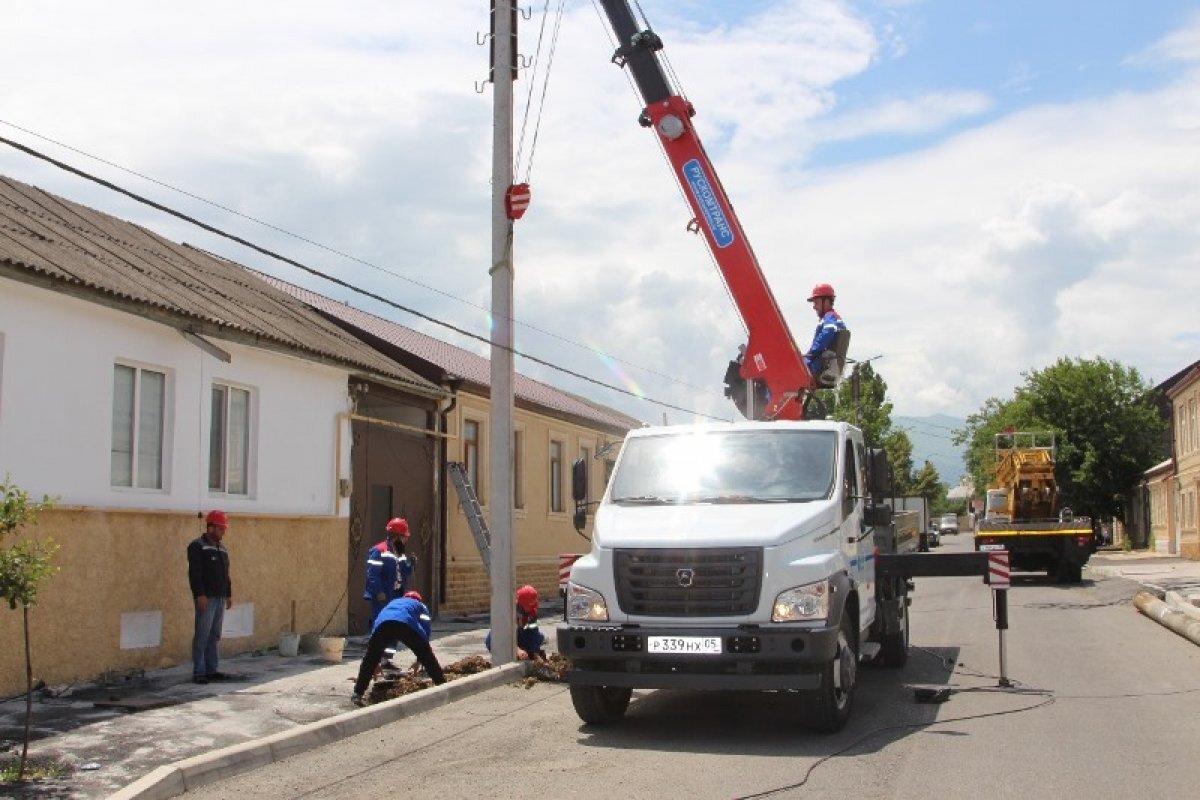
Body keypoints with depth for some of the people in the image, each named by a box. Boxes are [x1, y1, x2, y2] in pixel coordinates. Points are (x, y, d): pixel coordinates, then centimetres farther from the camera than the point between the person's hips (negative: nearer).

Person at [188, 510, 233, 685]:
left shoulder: (222, 549, 19)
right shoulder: (197, 546, -7)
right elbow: (194, 573, -15)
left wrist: (229, 595, 18)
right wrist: (200, 595, -21)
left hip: (220, 598, 8)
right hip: (206, 598, -8)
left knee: (214, 636, 10)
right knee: (202, 636, -7)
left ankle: (211, 670, 14)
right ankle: (198, 672, -5)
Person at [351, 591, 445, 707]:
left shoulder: (393, 603, 47)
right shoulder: (420, 606, 40)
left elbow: (376, 635, 47)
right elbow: (425, 631, 30)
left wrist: (376, 663, 52)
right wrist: (419, 660, 38)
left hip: (383, 622, 2)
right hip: (406, 623, -2)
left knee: (370, 659, 19)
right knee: (428, 657, 15)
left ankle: (357, 694, 13)